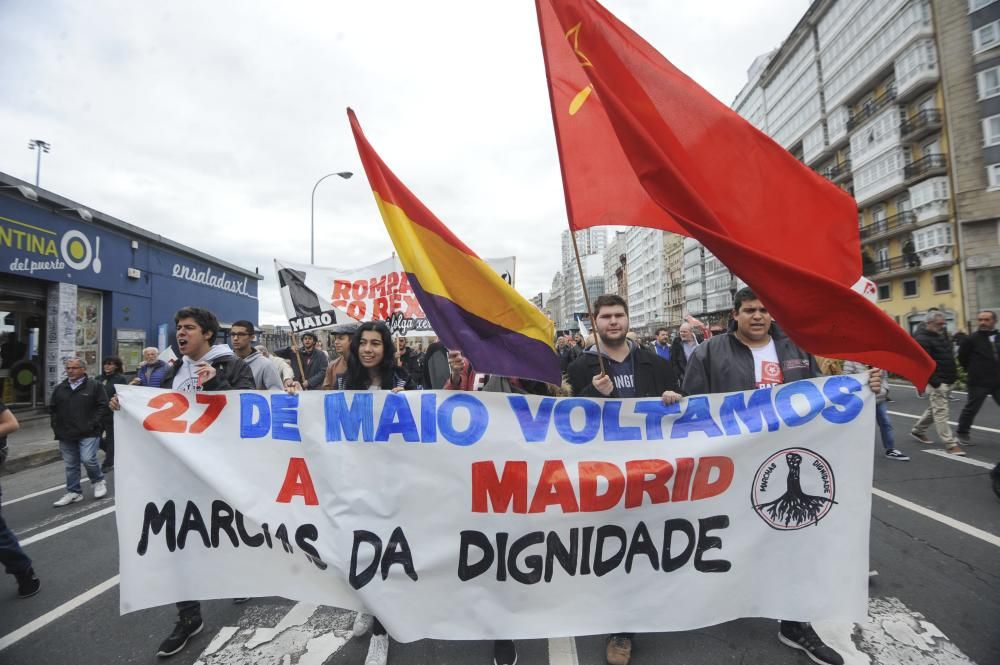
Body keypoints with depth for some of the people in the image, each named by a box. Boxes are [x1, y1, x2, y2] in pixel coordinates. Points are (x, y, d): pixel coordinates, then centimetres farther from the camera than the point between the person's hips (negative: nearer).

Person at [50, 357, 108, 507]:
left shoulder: (94, 386, -4)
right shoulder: (60, 388, 11)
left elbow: (103, 406, -7)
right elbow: (52, 408, 19)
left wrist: (94, 424, -13)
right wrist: (56, 426, 8)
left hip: (88, 433, -5)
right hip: (66, 434, 5)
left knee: (88, 459, -13)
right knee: (70, 465, 10)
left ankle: (99, 481, 12)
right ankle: (73, 492, 21)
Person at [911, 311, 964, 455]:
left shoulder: (940, 335, 15)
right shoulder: (922, 339, -16)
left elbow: (948, 358, 25)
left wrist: (953, 375, 18)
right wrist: (935, 382, -24)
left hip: (946, 381, 10)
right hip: (936, 382, -10)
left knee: (935, 409, 18)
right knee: (941, 412, -6)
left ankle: (918, 430, 32)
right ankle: (951, 444, -2)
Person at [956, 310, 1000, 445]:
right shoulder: (971, 339, -8)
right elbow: (962, 358, -1)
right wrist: (974, 371, 6)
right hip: (978, 383, -4)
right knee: (971, 409, 4)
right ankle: (963, 433, 16)